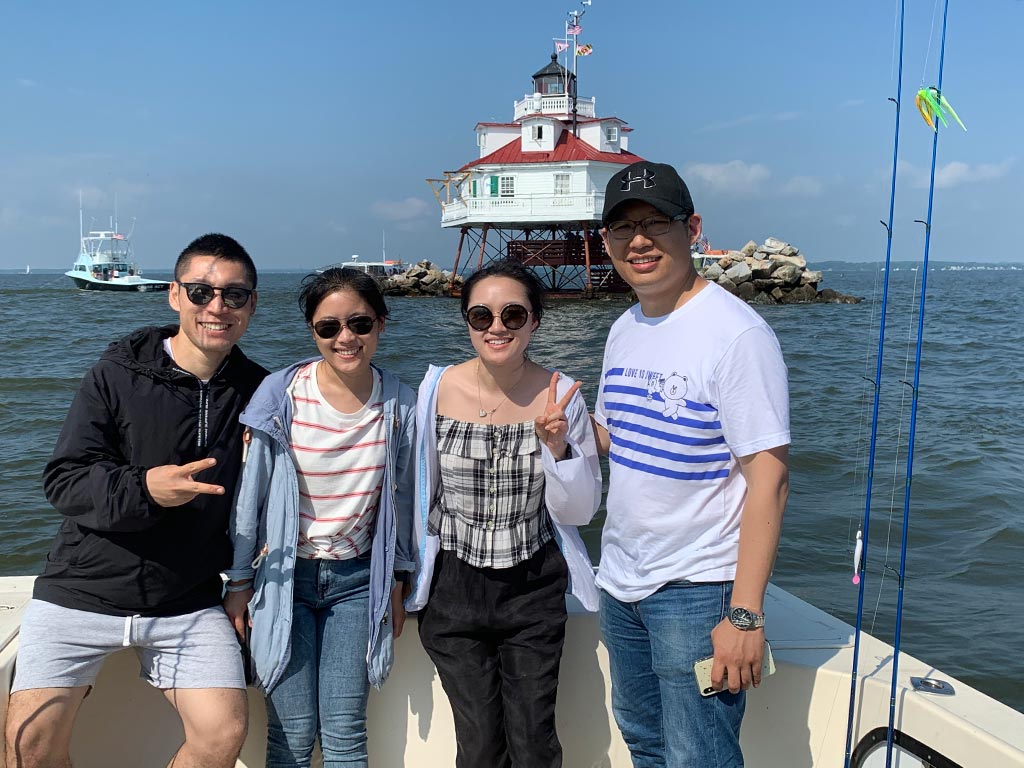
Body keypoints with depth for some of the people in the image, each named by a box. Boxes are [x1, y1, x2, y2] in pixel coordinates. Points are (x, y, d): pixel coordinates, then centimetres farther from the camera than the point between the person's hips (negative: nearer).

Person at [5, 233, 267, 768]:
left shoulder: (258, 392, 1)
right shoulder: (117, 375, -6)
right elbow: (62, 481, -10)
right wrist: (143, 488, -28)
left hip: (189, 605, 1)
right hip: (82, 592, -1)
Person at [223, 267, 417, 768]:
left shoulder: (399, 405, -4)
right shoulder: (280, 395, -11)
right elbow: (249, 493, -3)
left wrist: (396, 583, 10)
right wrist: (239, 583, 1)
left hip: (357, 579, 2)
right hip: (284, 576, -1)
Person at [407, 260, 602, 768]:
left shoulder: (558, 396, -10)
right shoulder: (437, 390, -10)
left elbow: (579, 511, -7)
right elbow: (421, 493, 3)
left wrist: (555, 443, -21)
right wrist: (415, 576, 9)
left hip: (534, 589, 0)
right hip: (453, 587, 0)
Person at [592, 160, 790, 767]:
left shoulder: (737, 334, -18)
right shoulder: (624, 330, 7)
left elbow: (769, 479, -20)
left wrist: (745, 615, -22)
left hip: (697, 588, -7)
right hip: (620, 580, 8)